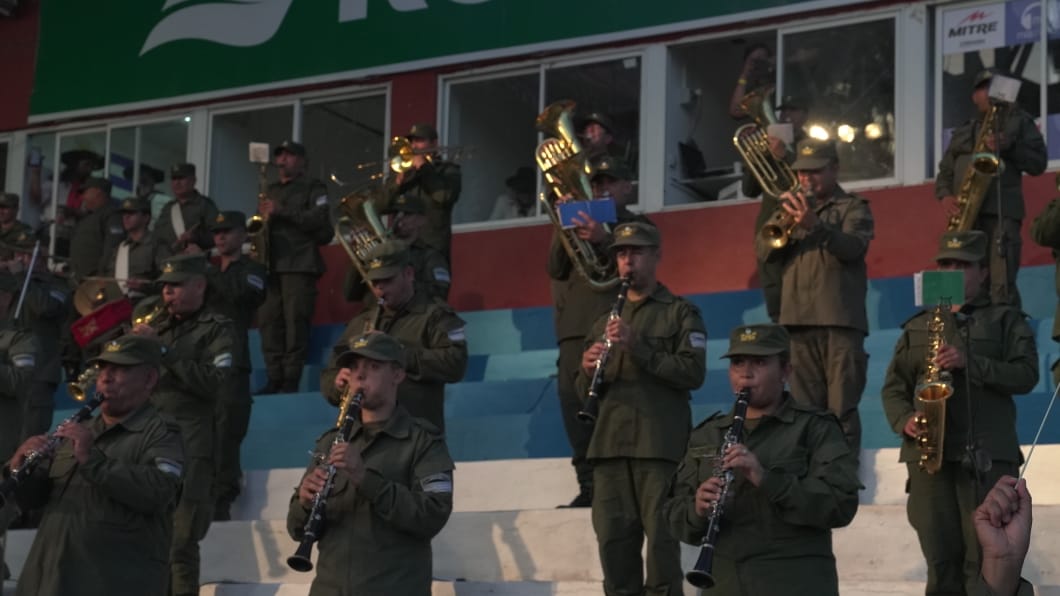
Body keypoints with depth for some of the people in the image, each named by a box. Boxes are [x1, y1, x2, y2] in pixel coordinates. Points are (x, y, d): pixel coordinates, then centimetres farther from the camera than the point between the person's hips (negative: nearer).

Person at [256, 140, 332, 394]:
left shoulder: (313, 187, 6)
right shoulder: (271, 190, 26)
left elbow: (319, 220, -9)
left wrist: (282, 212, -13)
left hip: (300, 263, -6)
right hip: (271, 264, 6)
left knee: (295, 321, -11)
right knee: (269, 321, -1)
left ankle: (291, 380, -11)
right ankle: (274, 379, 1)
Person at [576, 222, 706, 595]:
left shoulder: (680, 313, 8)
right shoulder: (605, 322, 23)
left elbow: (693, 374, -7)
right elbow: (583, 392, 21)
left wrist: (637, 347, -15)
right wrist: (587, 371, -3)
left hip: (660, 443, -5)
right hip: (610, 444, 5)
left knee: (661, 539, -9)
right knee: (613, 540, 1)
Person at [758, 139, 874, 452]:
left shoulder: (853, 207, 10)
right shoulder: (794, 208, 23)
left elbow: (853, 247, -10)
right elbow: (764, 252, 10)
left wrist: (815, 225, -27)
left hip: (840, 321, -4)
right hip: (798, 321, 4)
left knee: (842, 410, -9)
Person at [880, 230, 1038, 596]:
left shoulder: (1005, 319, 12)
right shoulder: (917, 327, 21)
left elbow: (1026, 374, -2)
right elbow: (893, 386, 17)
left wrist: (970, 363, -14)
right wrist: (905, 420, -4)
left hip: (986, 455, -3)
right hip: (927, 451, 3)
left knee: (984, 561, -9)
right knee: (941, 560, 1)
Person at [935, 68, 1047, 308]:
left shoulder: (1018, 120, 16)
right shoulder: (962, 132, 26)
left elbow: (1038, 163, 7)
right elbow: (945, 172, 23)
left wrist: (1008, 147, -9)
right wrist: (946, 196, 1)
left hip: (1001, 211, -4)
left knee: (1002, 286, -18)